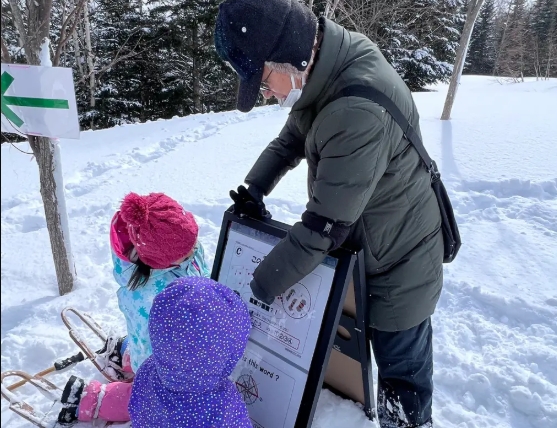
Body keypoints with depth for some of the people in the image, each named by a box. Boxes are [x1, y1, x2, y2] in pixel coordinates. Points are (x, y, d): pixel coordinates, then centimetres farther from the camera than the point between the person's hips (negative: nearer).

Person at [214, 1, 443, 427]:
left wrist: (259, 289, -20)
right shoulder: (323, 69, -6)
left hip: (397, 264, -9)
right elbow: (291, 138, 10)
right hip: (351, 248, 9)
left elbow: (325, 224, -31)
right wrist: (253, 190, -4)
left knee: (401, 372, 13)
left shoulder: (360, 111, -35)